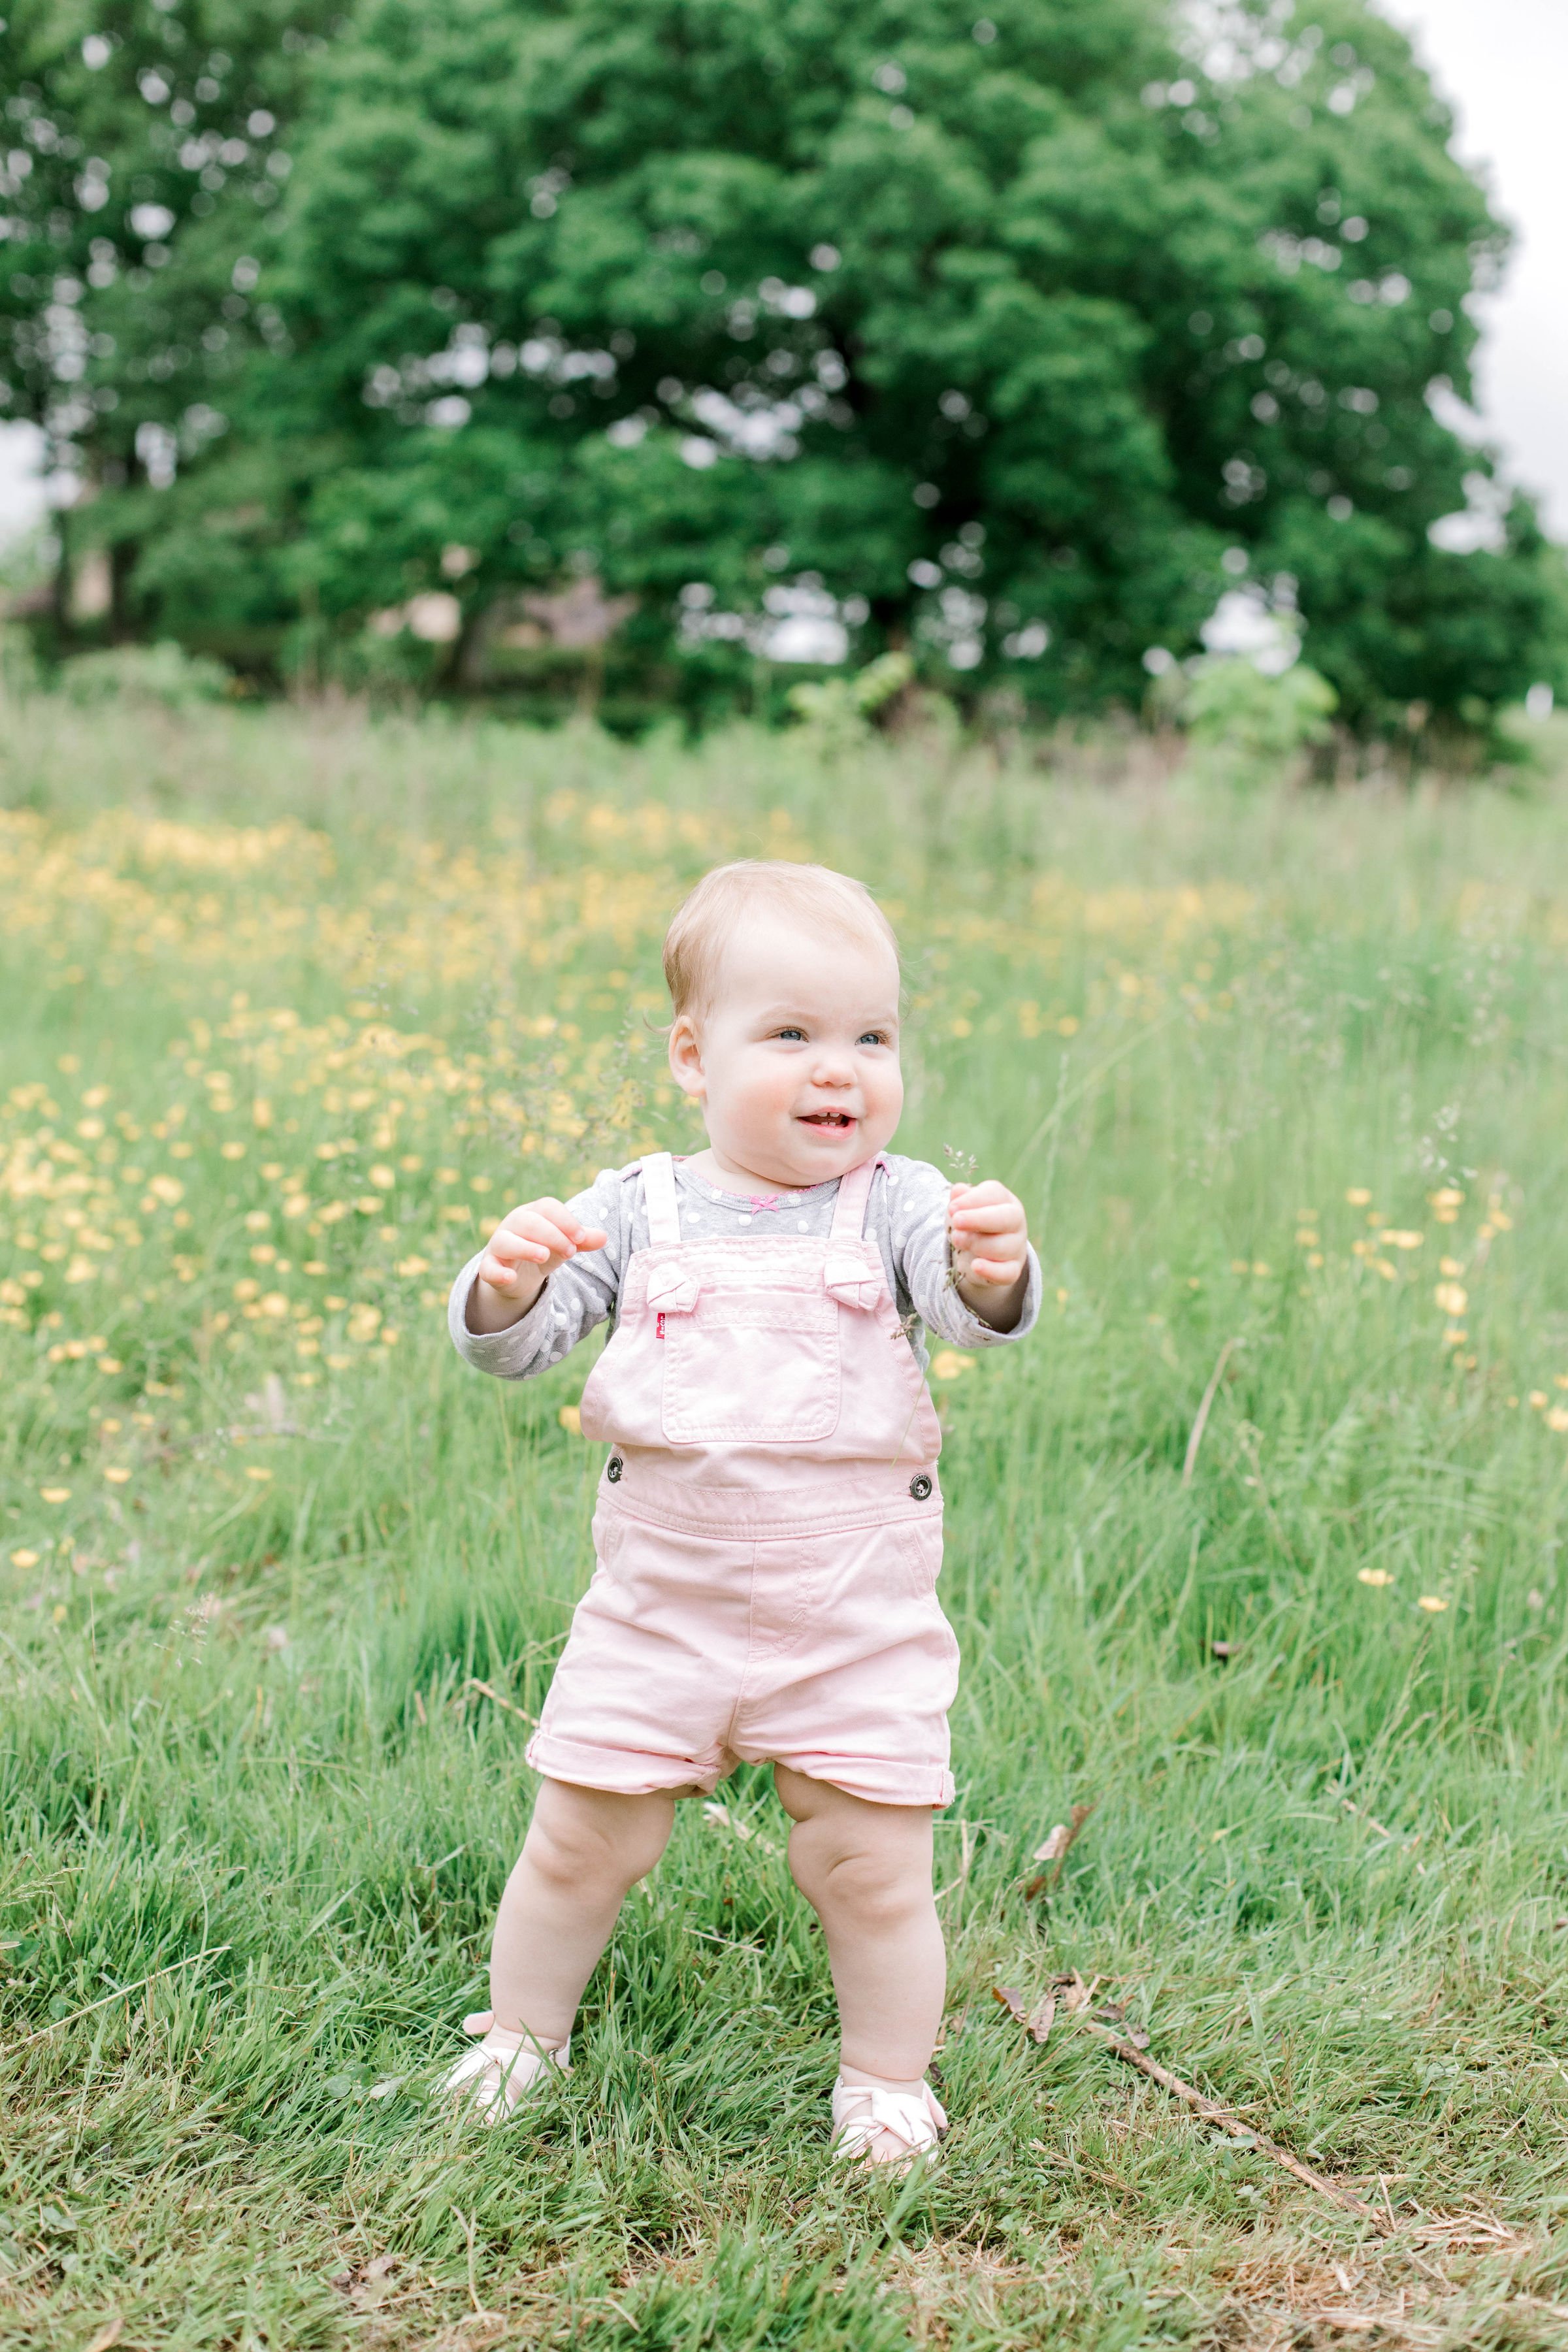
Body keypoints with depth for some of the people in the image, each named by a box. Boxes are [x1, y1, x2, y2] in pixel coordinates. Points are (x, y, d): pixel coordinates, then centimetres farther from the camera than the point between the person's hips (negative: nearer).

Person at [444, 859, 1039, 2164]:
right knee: (581, 1840, 10)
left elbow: (979, 1312, -22)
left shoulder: (897, 1204, -5)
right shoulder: (638, 1208, -2)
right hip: (660, 1610, 1)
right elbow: (512, 1344, -5)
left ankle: (890, 2079, 28)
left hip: (858, 1625, -1)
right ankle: (519, 2034, 35)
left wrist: (994, 1268, -45)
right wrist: (505, 1281, -27)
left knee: (871, 1865, 4)